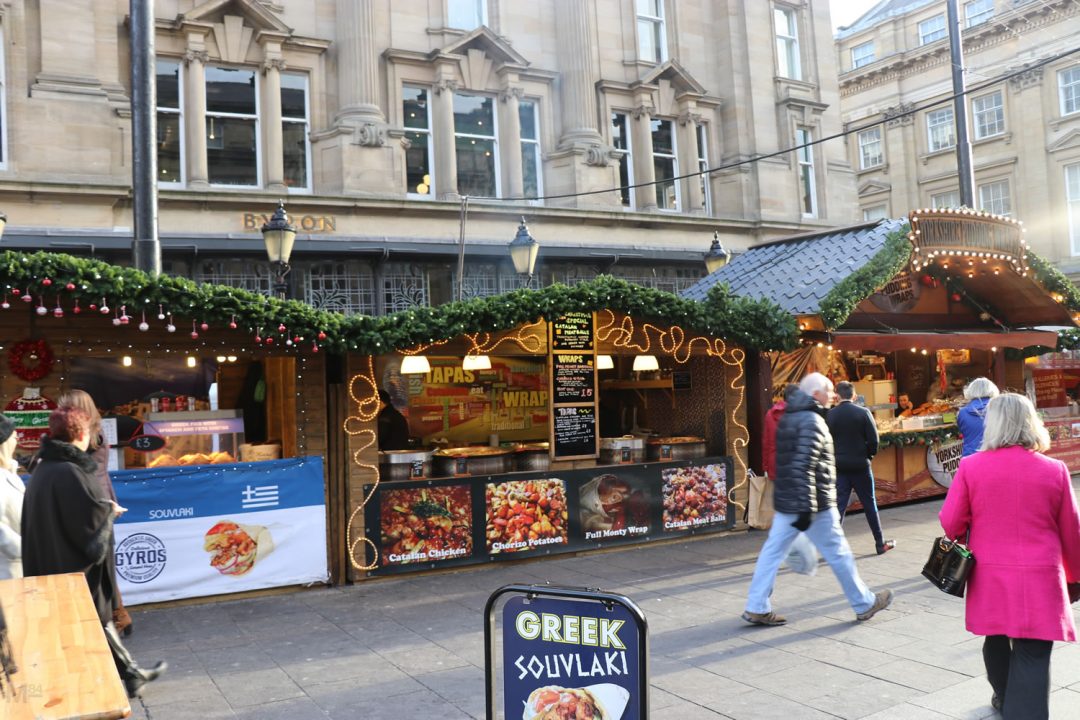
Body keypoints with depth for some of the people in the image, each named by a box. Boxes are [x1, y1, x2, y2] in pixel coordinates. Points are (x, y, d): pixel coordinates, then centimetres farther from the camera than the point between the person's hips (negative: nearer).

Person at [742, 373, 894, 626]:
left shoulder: (788, 418, 12)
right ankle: (864, 604, 22)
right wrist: (808, 508, -25)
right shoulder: (812, 421, -16)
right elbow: (803, 466, -25)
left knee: (772, 551, 6)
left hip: (785, 501, 8)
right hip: (814, 504, -8)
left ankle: (756, 608, 6)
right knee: (838, 554, 6)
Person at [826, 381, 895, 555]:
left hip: (840, 467, 1)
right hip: (860, 465, -1)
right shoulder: (863, 413, -7)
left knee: (839, 505, 4)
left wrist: (834, 458, 9)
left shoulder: (829, 415, -5)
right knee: (869, 504, 9)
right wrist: (869, 455, 8)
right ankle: (880, 543, 18)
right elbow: (873, 440, -8)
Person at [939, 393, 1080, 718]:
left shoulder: (971, 467, -9)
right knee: (1033, 657, 3)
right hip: (1039, 581, -2)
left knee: (997, 639, 23)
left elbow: (950, 524, -5)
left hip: (990, 578, 2)